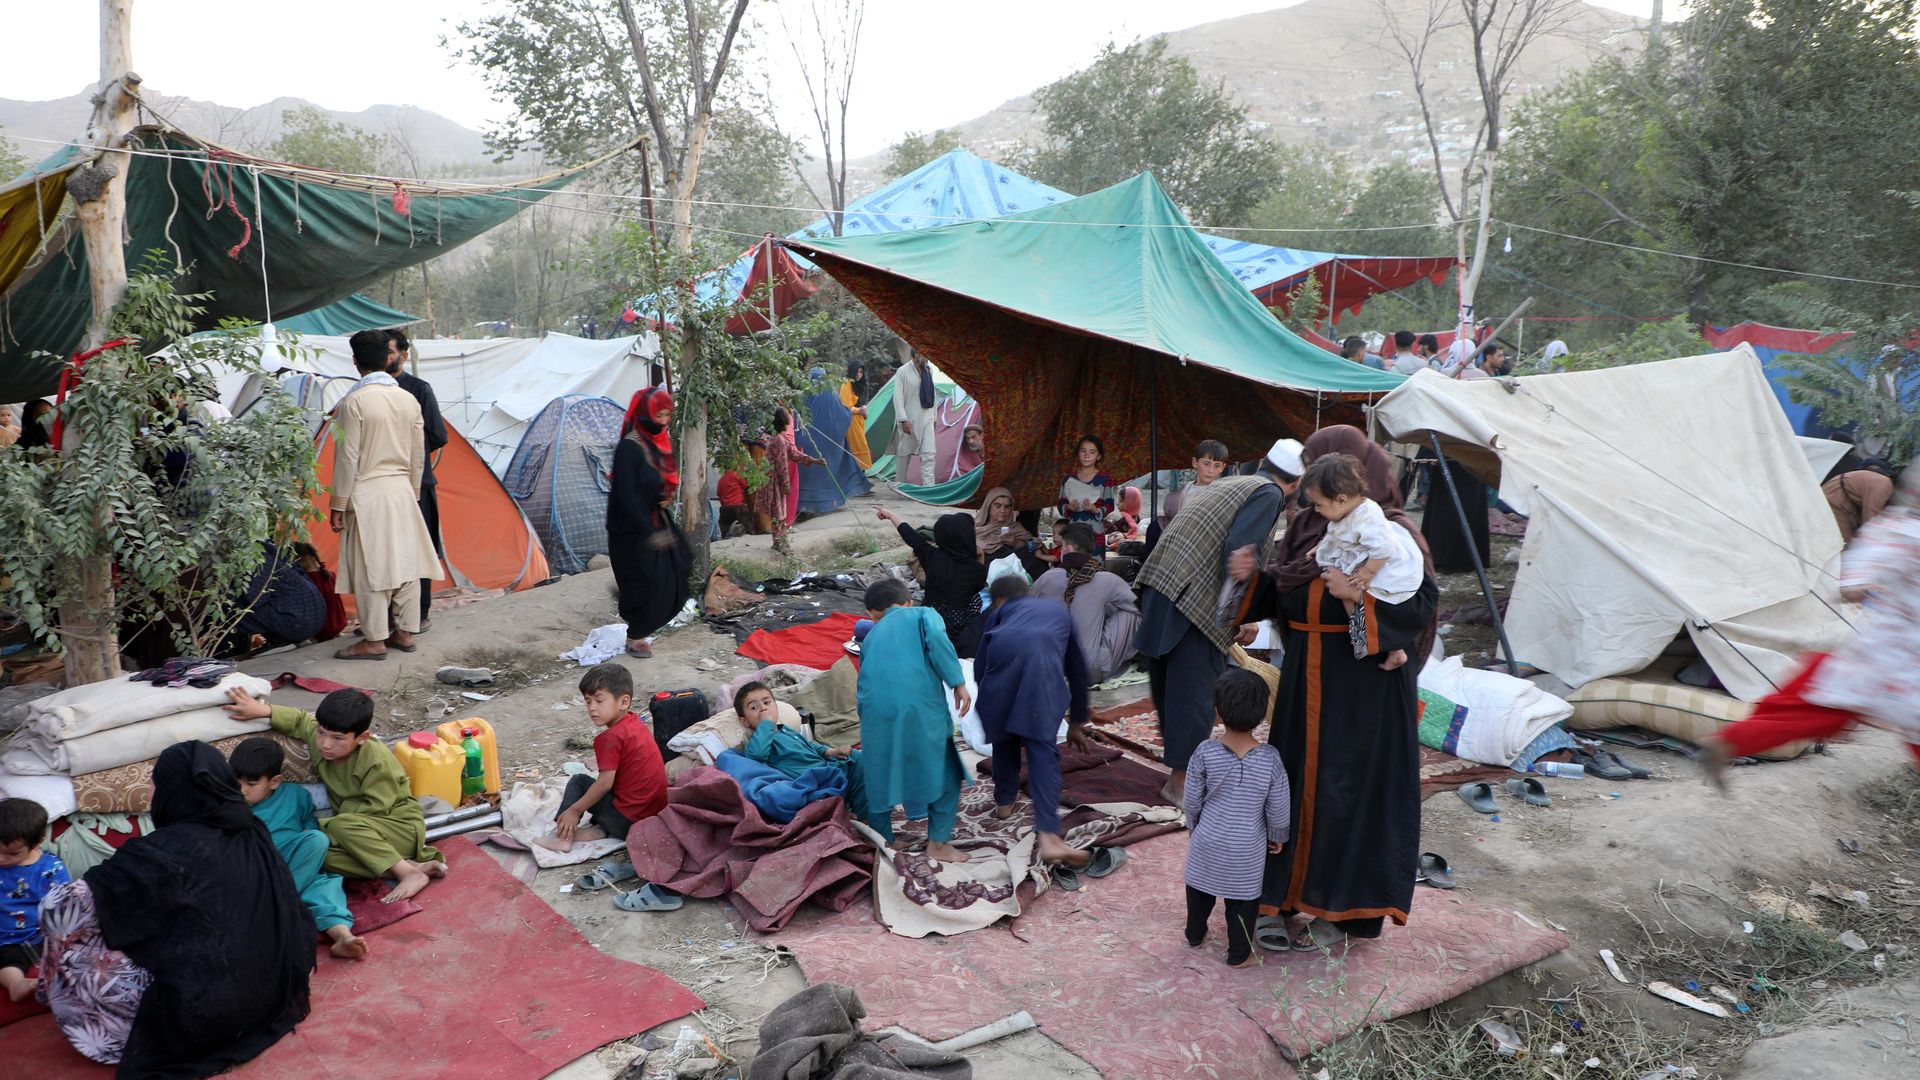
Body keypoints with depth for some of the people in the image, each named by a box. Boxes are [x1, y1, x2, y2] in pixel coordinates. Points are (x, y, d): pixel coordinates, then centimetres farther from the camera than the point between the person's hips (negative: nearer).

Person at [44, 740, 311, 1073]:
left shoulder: (167, 850, -16)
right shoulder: (252, 834, 3)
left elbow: (59, 907, -15)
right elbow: (294, 919, 9)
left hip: (197, 1015, -7)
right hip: (267, 997, 8)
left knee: (70, 948, 2)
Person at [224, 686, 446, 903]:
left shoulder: (378, 762, -23)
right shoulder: (318, 738, -4)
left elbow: (374, 809, -21)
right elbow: (300, 719, 16)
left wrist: (325, 825, -19)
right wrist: (263, 710, 0)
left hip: (401, 827, -7)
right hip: (357, 835, 7)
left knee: (342, 826, -35)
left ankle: (409, 873, -34)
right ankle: (412, 864, -25)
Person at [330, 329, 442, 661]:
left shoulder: (354, 402, -13)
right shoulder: (409, 400, 5)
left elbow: (348, 458, -12)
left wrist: (338, 504, -4)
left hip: (367, 494, -6)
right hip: (402, 490, 6)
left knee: (371, 566, -1)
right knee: (405, 562, 10)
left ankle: (374, 640, 4)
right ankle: (405, 632, 18)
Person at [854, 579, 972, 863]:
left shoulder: (870, 637, 28)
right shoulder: (922, 615, 17)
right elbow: (936, 640, -6)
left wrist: (868, 728, 40)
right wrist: (958, 683, -5)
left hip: (877, 711, 3)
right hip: (920, 706, -3)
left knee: (879, 776, 21)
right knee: (944, 772, 12)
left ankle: (882, 841, 26)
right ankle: (938, 844, 12)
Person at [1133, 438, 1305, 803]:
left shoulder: (1224, 484, 25)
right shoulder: (1268, 494, -2)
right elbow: (1238, 551, -16)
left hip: (1158, 587, 9)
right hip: (1194, 603, -9)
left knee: (1169, 685, 18)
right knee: (1194, 692, 0)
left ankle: (1179, 768, 33)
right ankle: (1182, 781, 7)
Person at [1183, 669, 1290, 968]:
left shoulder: (1205, 753, -20)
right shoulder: (1270, 758, -20)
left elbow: (1192, 800, -8)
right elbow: (1279, 808, -10)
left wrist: (1192, 825, 12)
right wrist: (1277, 837, 9)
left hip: (1208, 841, 1)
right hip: (1248, 848, -1)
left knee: (1199, 888, 24)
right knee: (1243, 898, 18)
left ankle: (1195, 935, 44)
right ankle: (1239, 954, 30)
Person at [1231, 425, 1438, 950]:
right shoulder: (1305, 526, 7)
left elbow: (1423, 606, -17)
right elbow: (1280, 596, 13)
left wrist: (1360, 595, -29)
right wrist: (1253, 577, -6)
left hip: (1364, 687, -6)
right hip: (1306, 682, 7)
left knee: (1353, 787, 3)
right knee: (1302, 782, 13)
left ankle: (1348, 906, 17)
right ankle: (1298, 892, 27)